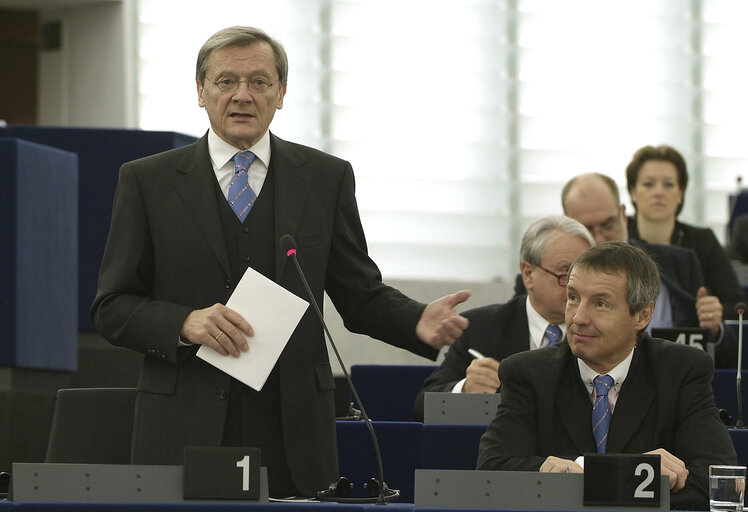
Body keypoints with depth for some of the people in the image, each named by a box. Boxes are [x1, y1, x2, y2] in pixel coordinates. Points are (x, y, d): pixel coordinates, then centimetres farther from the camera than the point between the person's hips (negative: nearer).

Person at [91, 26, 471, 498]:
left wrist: (419, 323, -9)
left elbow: (360, 295, 11)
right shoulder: (147, 181, 5)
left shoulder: (327, 178, 9)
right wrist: (185, 323, -15)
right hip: (184, 434, -1)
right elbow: (111, 308, 4)